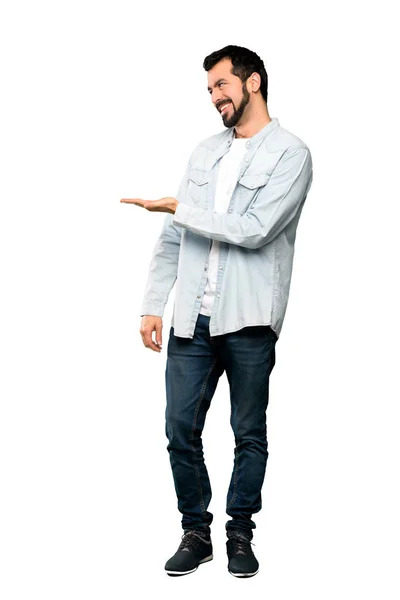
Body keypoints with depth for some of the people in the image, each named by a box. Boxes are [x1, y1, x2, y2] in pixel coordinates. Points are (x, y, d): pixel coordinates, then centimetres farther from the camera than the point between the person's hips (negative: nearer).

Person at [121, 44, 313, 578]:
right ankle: (195, 533, 20)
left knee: (250, 435, 7)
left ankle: (241, 535, 22)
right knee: (181, 432, 4)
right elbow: (172, 238, 14)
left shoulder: (290, 154, -4)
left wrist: (178, 208, -10)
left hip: (249, 322, -5)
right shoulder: (205, 152, 14)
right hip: (191, 319, 5)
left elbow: (254, 229, -18)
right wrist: (154, 304, 8)